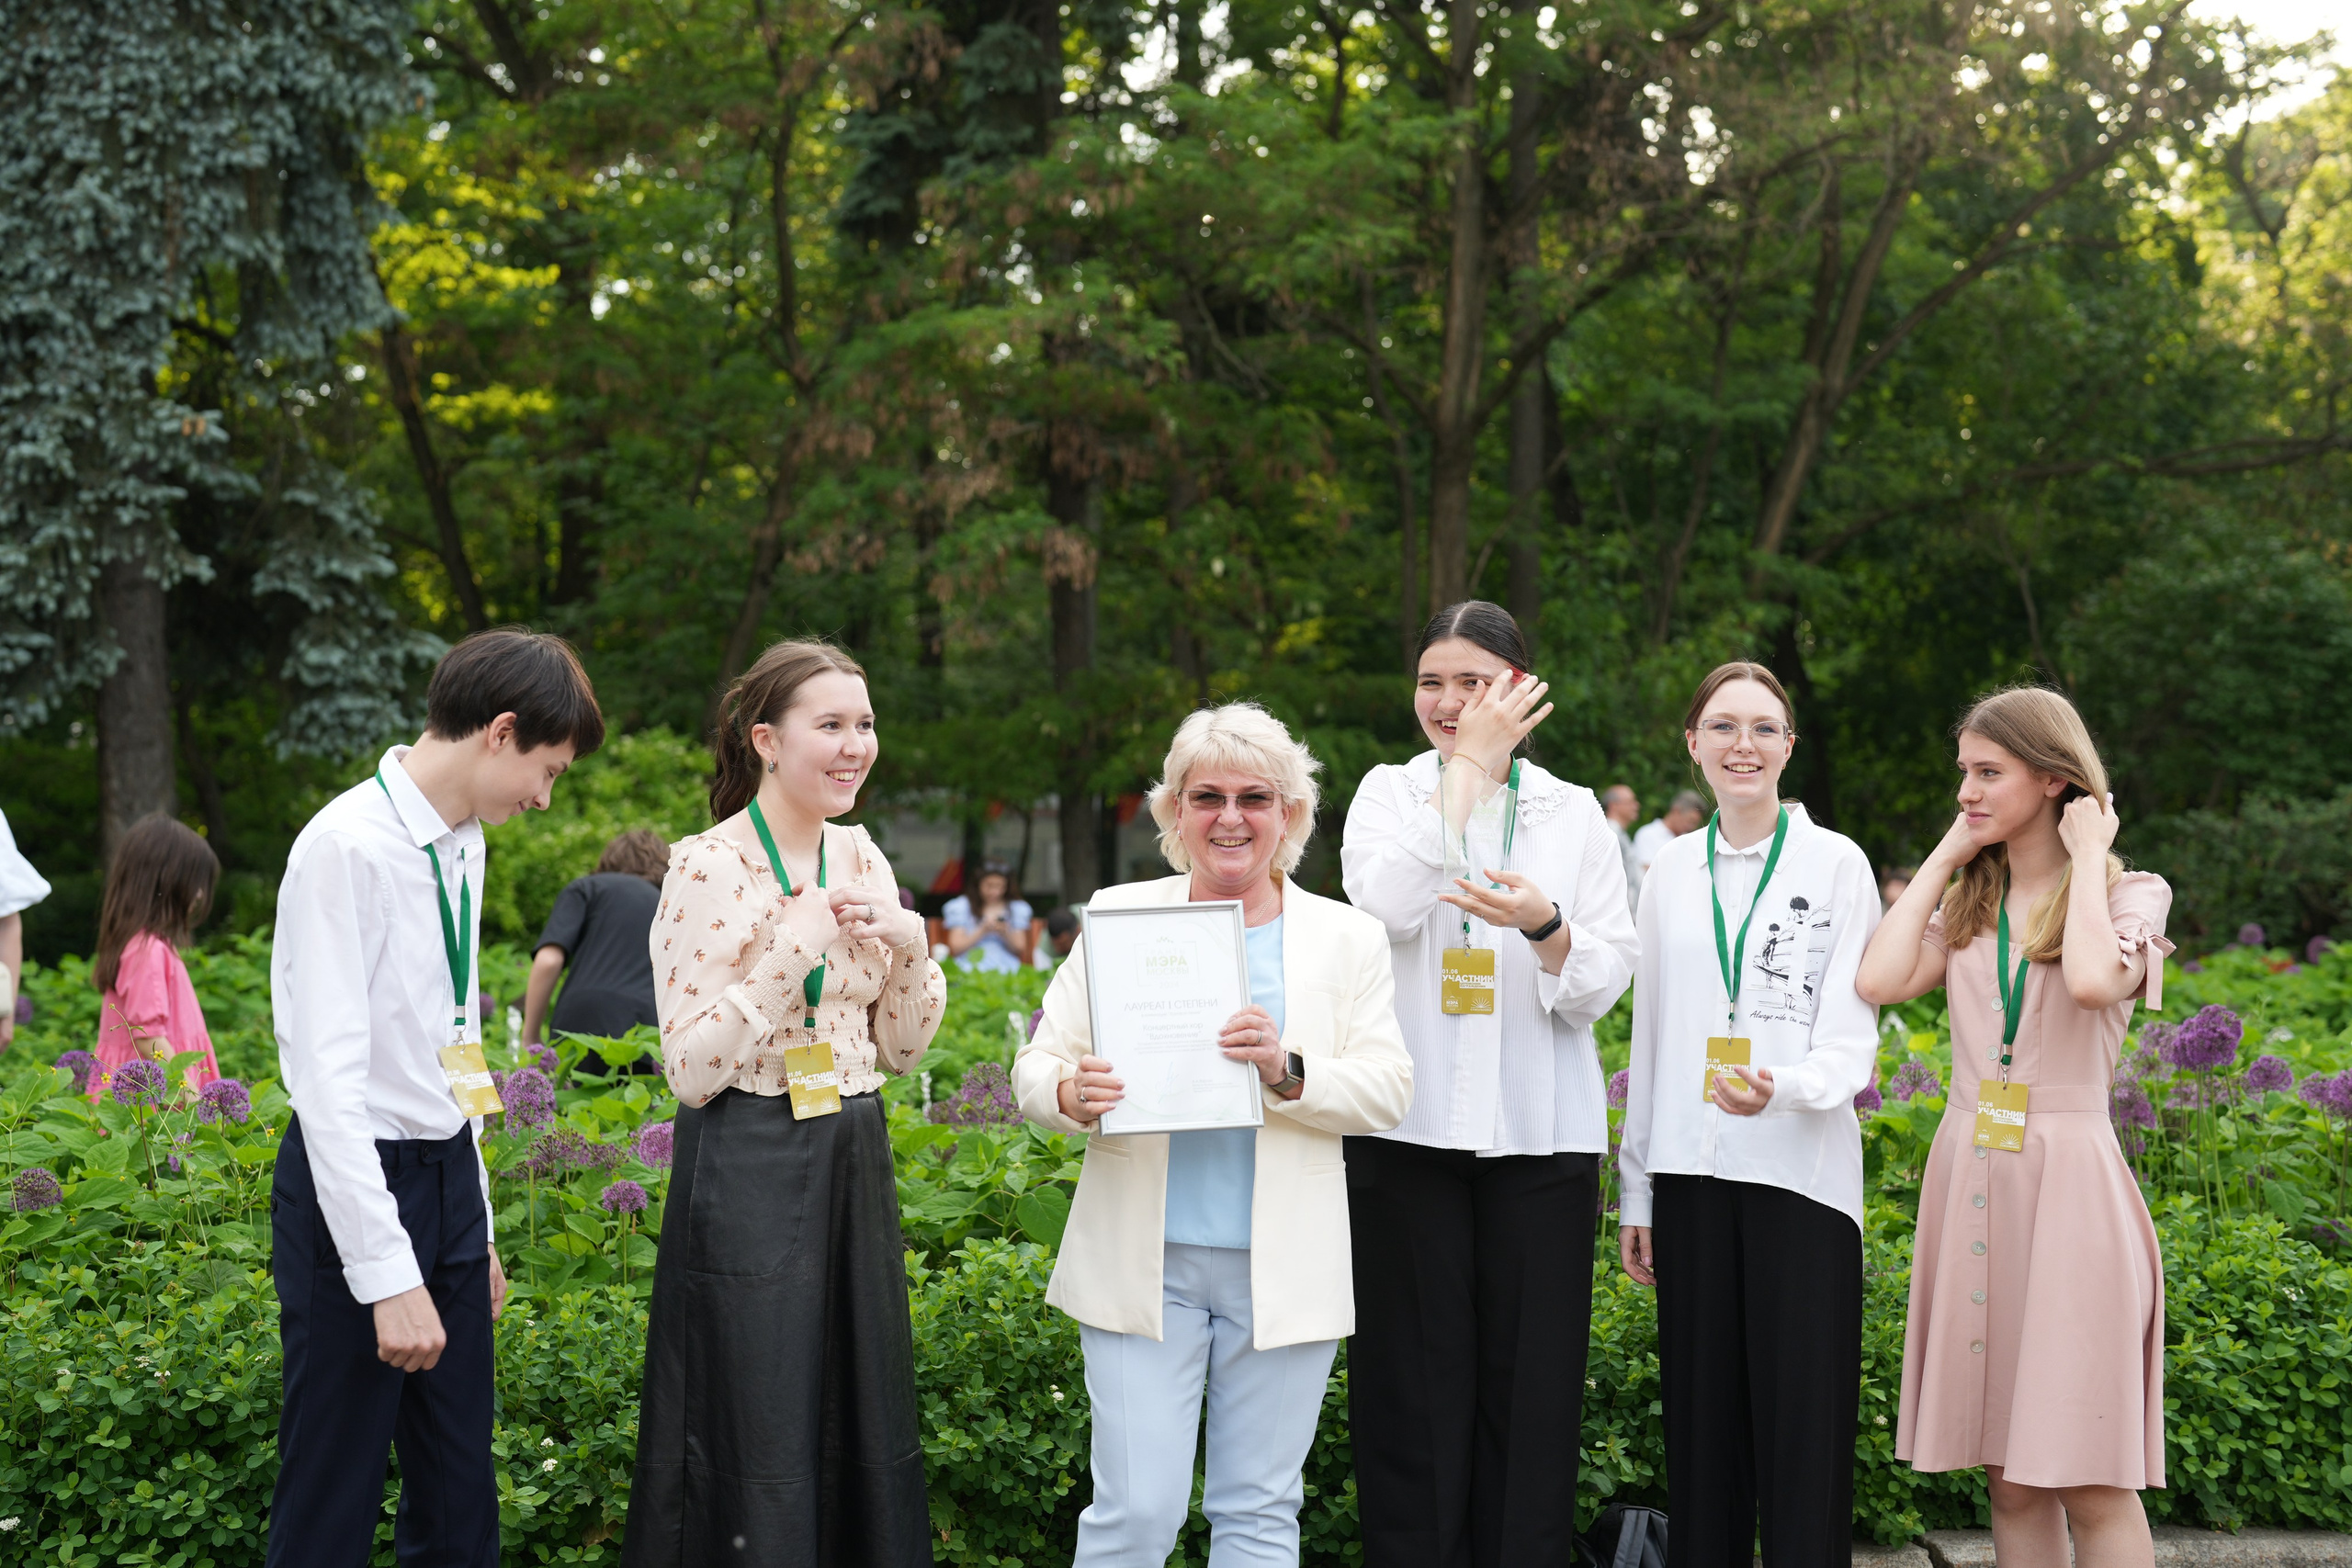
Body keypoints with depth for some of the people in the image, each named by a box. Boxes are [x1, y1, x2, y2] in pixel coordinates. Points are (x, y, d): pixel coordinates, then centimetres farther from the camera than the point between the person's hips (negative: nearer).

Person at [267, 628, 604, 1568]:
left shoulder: (462, 844, 10)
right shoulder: (350, 846, -17)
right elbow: (328, 1075, -21)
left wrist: (477, 1232, 17)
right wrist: (389, 1273, -23)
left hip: (449, 1174, 9)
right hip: (358, 1182, -8)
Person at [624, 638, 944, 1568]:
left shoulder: (860, 858, 8)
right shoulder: (709, 868, -11)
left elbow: (900, 1049, 12)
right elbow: (692, 1070, -15)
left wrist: (910, 949, -6)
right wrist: (791, 951, -21)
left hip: (854, 1165, 7)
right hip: (750, 1171, -7)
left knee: (864, 1433, 12)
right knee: (756, 1453, -1)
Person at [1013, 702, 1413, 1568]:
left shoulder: (1347, 938, 7)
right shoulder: (1120, 915, 7)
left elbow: (1388, 1090, -1)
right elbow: (1037, 1062, 6)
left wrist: (1288, 1070, -19)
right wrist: (1071, 1096, -17)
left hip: (1282, 1266, 1)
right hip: (1143, 1260, 0)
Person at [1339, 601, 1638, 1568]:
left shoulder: (1573, 813, 10)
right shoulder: (1390, 792, 8)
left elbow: (1608, 980, 3)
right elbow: (1388, 905, -13)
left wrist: (1545, 925, -19)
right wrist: (1469, 763, -9)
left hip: (1540, 1131, 1)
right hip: (1409, 1126, -1)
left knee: (1529, 1380, 1)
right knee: (1416, 1379, 1)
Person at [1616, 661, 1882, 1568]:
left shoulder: (1836, 863, 1)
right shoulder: (1672, 871, 11)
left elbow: (1852, 1035, -4)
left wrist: (1784, 1088, -26)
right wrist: (1634, 1188, 13)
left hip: (1800, 1173, -3)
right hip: (1692, 1171, 3)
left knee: (1802, 1423, -4)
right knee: (1702, 1416, 5)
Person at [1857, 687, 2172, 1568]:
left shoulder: (2131, 896, 1)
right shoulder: (1966, 904, 13)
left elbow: (2093, 981, -22)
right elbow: (1880, 980, -5)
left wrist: (2087, 859, -8)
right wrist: (1945, 856, 4)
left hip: (2068, 1178, -5)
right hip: (1968, 1176, 5)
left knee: (2090, 1480, -5)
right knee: (2009, 1477, 7)